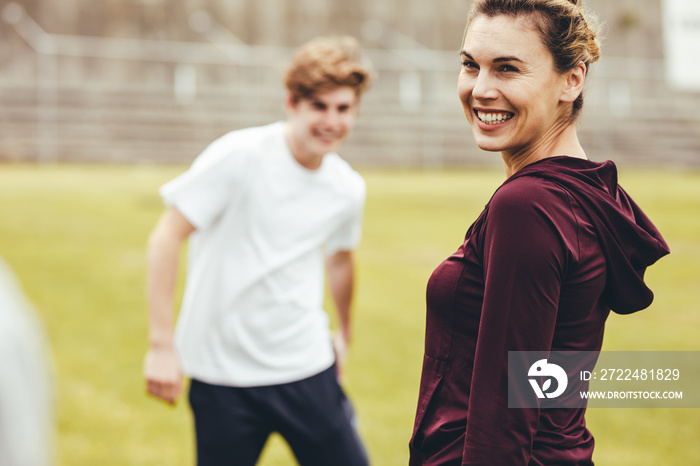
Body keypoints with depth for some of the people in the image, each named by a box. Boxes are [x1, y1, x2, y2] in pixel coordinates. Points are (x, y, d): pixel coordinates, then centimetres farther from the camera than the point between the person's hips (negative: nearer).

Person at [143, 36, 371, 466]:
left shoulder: (348, 189, 1)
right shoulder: (240, 156, -14)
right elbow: (167, 237, -12)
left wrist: (344, 334, 32)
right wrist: (162, 344, -14)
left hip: (307, 369, 4)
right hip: (223, 374, -4)